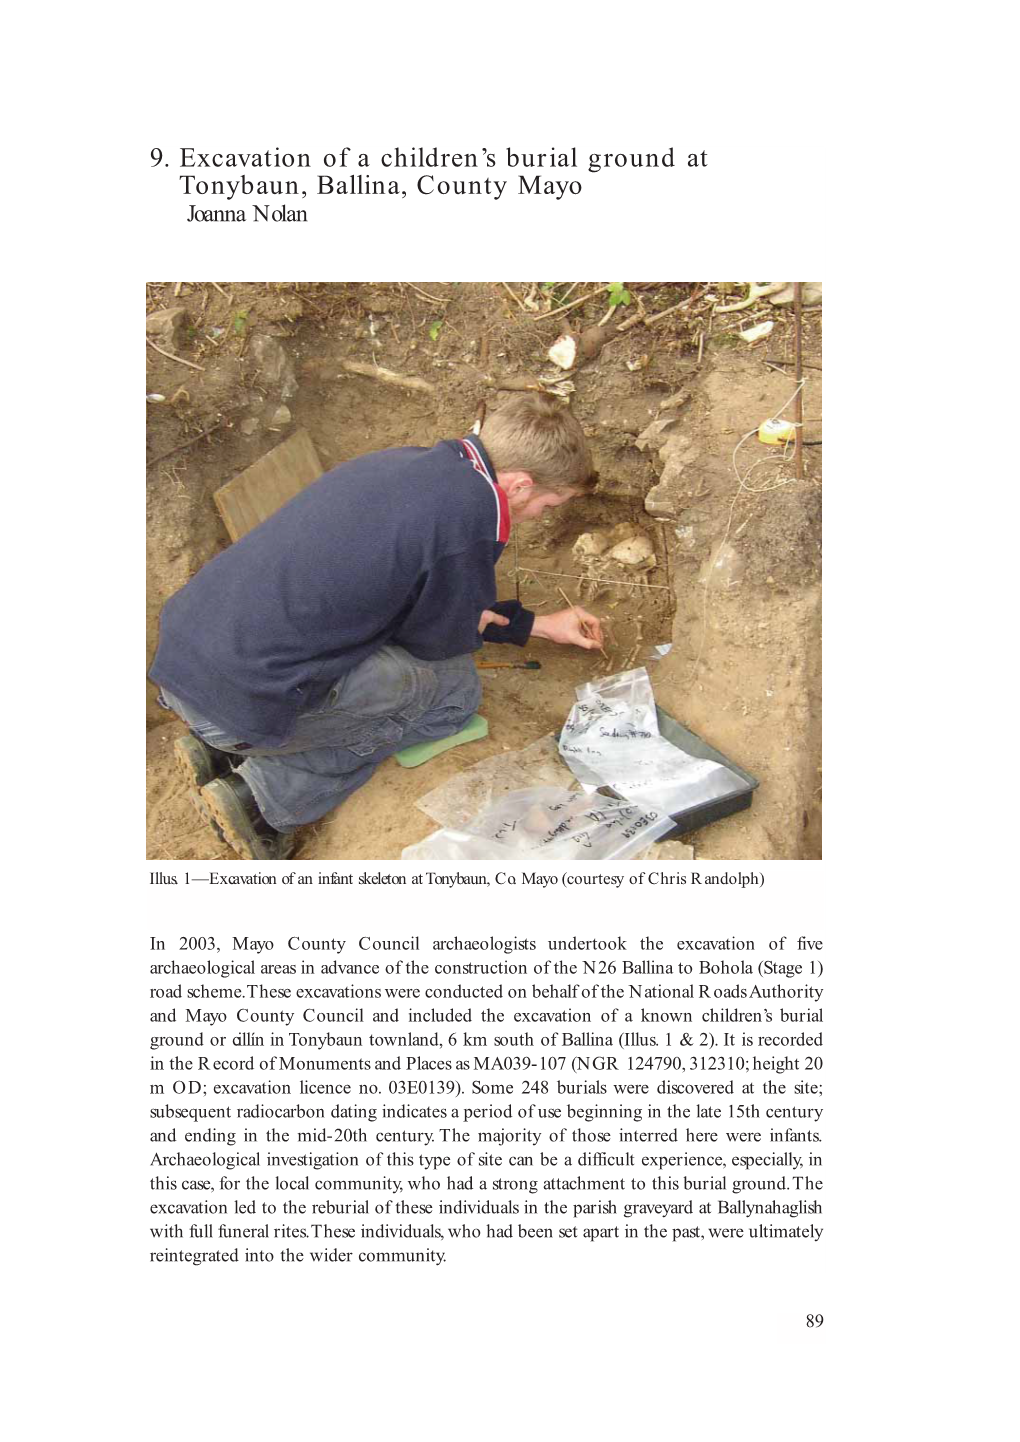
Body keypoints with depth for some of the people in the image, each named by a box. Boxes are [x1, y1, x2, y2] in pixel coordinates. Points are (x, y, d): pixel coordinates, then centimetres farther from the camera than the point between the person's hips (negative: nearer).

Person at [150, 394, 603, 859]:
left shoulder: (407, 462, 13)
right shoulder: (471, 512, -15)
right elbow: (440, 640, 0)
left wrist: (537, 625, 34)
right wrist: (475, 625, 23)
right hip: (244, 695, -9)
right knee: (455, 688, 8)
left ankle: (221, 748, 14)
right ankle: (265, 797, 0)